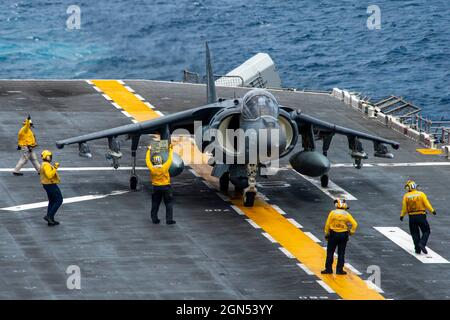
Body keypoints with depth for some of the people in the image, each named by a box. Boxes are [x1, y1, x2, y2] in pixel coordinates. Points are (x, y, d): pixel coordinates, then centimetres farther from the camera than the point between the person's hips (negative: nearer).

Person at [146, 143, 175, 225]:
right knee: (169, 203, 6)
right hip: (166, 187, -2)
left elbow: (147, 160, 2)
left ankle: (154, 219, 20)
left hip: (156, 188, 2)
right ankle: (169, 219, 2)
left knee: (155, 204, 15)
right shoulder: (165, 167, -19)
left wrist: (149, 150, 14)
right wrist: (170, 149, 7)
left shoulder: (151, 168, -14)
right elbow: (170, 159, -6)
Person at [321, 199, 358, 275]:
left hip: (333, 234, -1)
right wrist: (351, 232, 5)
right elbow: (354, 224, -7)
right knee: (341, 253, 9)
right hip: (343, 235, 1)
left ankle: (328, 269, 9)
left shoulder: (332, 213, -7)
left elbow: (327, 224, -7)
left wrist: (327, 234, 4)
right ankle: (339, 270, 10)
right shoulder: (347, 214, -3)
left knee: (330, 252, 8)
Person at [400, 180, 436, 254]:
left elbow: (404, 207, -1)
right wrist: (432, 210, -1)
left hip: (412, 217, 2)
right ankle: (422, 243, -13)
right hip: (421, 216, -2)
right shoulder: (421, 194, -4)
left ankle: (417, 249, 8)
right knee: (426, 231, 9)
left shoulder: (406, 196, -2)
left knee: (415, 233, 12)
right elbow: (426, 204, -10)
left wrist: (402, 216, 11)